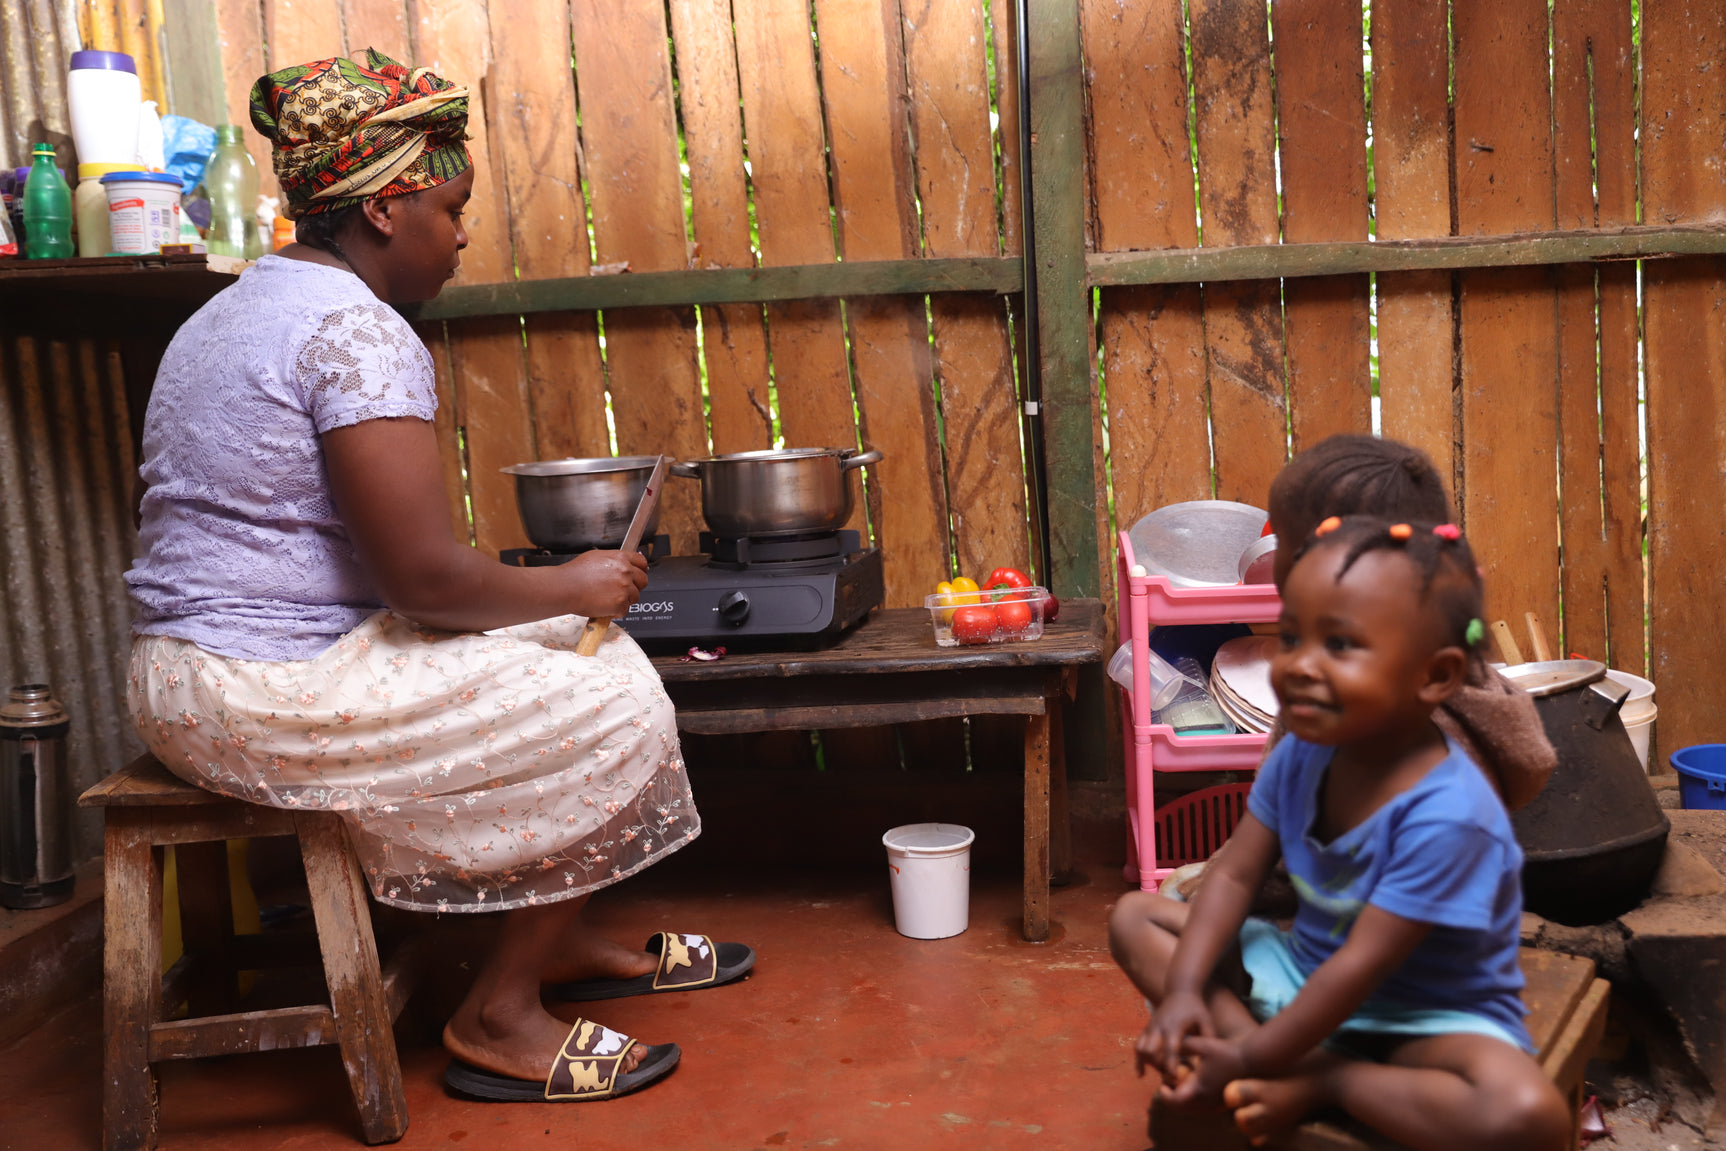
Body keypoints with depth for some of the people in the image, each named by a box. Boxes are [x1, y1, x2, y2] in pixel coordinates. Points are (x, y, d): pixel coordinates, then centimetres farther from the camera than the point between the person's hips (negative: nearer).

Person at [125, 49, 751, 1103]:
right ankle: (499, 1018, 6)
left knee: (569, 654, 16)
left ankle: (562, 943, 25)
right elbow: (425, 573, -23)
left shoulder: (237, 310, 15)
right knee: (616, 709, -5)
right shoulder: (358, 329, -18)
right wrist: (571, 587, -5)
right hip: (272, 697, -10)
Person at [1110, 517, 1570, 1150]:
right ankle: (1293, 1058, -18)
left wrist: (1250, 1061, -25)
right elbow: (1234, 875, -5)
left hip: (1424, 1013, -6)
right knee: (1134, 917, -3)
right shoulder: (1300, 754, -10)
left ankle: (1315, 1082, -17)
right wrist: (1183, 990, -18)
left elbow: (1359, 967, -29)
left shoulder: (1445, 814, -31)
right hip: (1303, 975, 6)